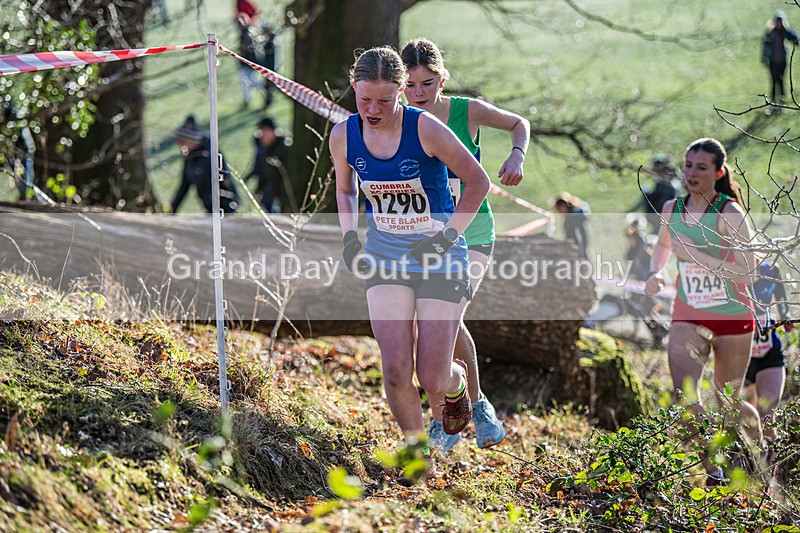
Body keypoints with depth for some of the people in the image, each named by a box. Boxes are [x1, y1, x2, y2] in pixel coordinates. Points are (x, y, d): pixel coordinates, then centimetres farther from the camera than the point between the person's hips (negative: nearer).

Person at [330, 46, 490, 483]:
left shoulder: (425, 128, -18)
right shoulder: (343, 136, -6)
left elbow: (478, 182, -8)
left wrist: (448, 235, -13)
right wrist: (349, 236, 4)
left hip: (440, 261, -3)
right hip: (385, 260, 3)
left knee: (432, 379, -4)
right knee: (395, 370, -12)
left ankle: (457, 382, 35)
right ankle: (419, 456, 10)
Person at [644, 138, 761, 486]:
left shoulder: (730, 213, -15)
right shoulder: (672, 209, 1)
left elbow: (746, 271, -21)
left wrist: (696, 255, -28)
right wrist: (654, 274, 3)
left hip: (733, 316, -4)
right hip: (688, 317, 4)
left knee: (729, 401, 8)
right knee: (684, 393, -18)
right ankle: (711, 471, -7)